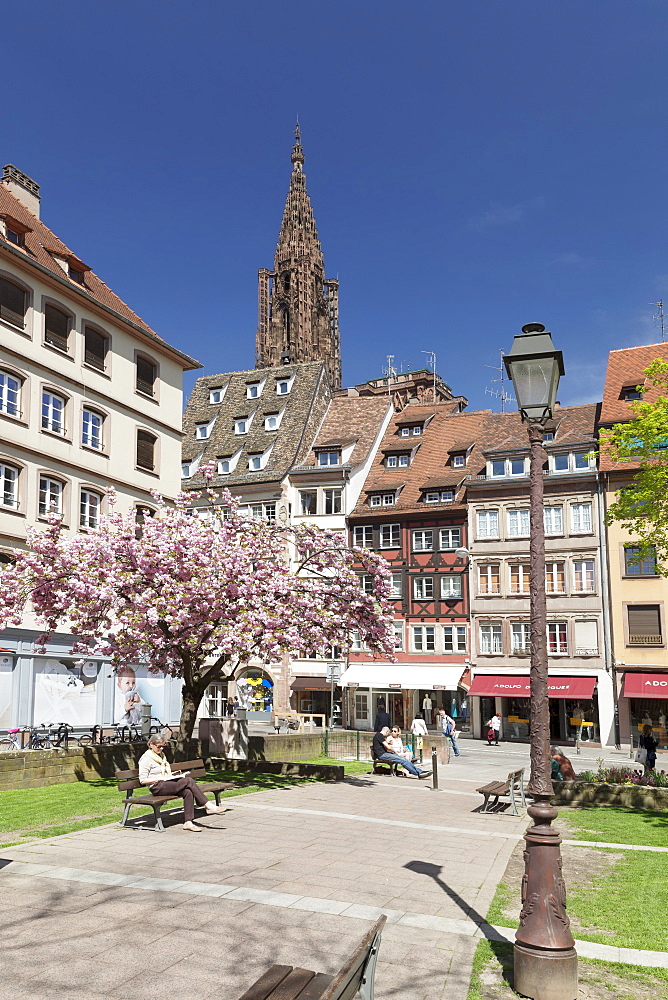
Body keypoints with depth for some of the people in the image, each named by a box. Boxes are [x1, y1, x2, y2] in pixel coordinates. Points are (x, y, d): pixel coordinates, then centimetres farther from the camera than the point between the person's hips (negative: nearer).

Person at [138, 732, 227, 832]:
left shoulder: (161, 755, 22)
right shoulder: (146, 758, -5)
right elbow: (143, 780, -10)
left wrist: (174, 774, 11)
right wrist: (159, 779, -18)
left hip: (167, 783, 8)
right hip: (157, 787, -8)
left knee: (188, 792, -25)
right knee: (189, 781, -25)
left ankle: (188, 822, -26)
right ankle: (209, 806, -22)